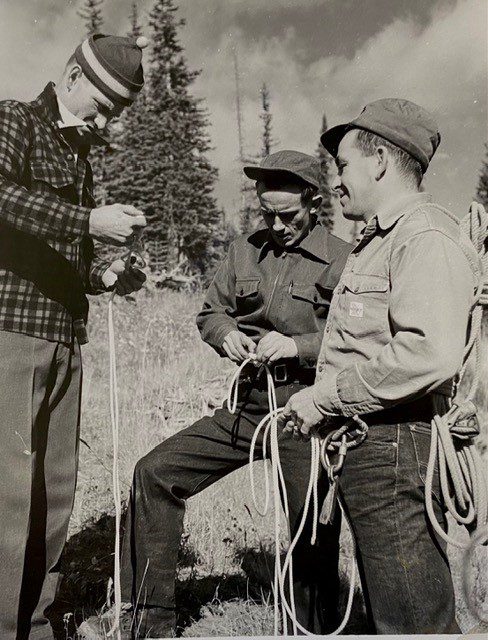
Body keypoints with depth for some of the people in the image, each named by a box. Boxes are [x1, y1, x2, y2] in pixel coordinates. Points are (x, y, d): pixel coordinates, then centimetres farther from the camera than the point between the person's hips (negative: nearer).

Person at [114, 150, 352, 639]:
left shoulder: (341, 259, -6)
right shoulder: (244, 251, 11)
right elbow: (210, 311, 19)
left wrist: (297, 345, -21)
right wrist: (227, 334, -3)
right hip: (247, 405, 5)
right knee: (155, 472, -3)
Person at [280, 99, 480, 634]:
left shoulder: (427, 237, -12)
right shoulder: (379, 240, 22)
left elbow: (429, 354, -27)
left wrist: (325, 397, -19)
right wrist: (316, 403, 9)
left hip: (396, 447, -10)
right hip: (363, 446, 10)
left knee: (413, 618, 0)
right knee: (387, 613, 21)